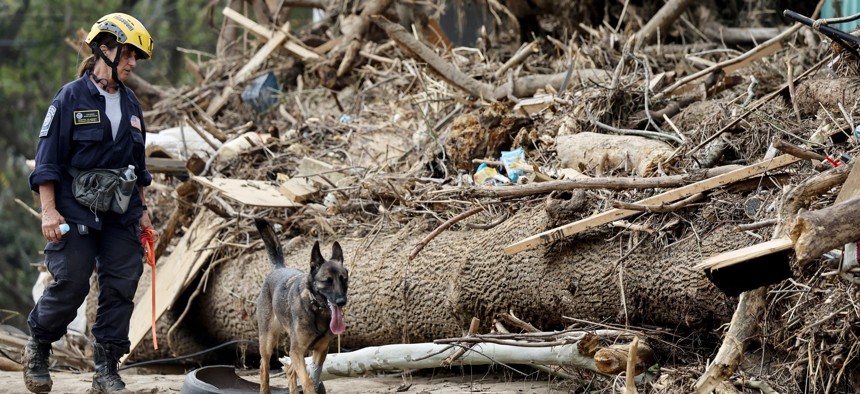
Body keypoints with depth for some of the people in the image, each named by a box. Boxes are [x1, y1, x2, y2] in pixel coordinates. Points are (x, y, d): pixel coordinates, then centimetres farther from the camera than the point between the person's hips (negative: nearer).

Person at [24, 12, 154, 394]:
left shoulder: (130, 104, 12)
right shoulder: (71, 98, -6)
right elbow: (48, 159, -7)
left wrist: (142, 209, 19)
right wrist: (49, 211, -14)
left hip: (121, 217, 6)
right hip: (77, 215, -5)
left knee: (120, 287, 0)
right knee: (71, 286, -7)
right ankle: (37, 350, 18)